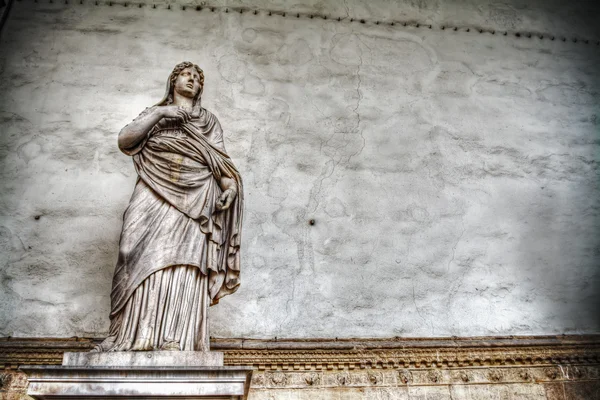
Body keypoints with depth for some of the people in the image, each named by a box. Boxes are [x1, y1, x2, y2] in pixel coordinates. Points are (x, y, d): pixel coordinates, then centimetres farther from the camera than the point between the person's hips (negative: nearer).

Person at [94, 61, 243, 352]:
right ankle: (140, 338, -6)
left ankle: (176, 340, -10)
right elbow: (124, 141, 6)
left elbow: (220, 159, 11)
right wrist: (159, 113, -2)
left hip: (192, 203, 0)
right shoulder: (154, 114, 21)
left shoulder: (209, 121, 23)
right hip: (154, 200, 0)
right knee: (148, 264, -10)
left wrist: (230, 184, -9)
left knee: (184, 268, -10)